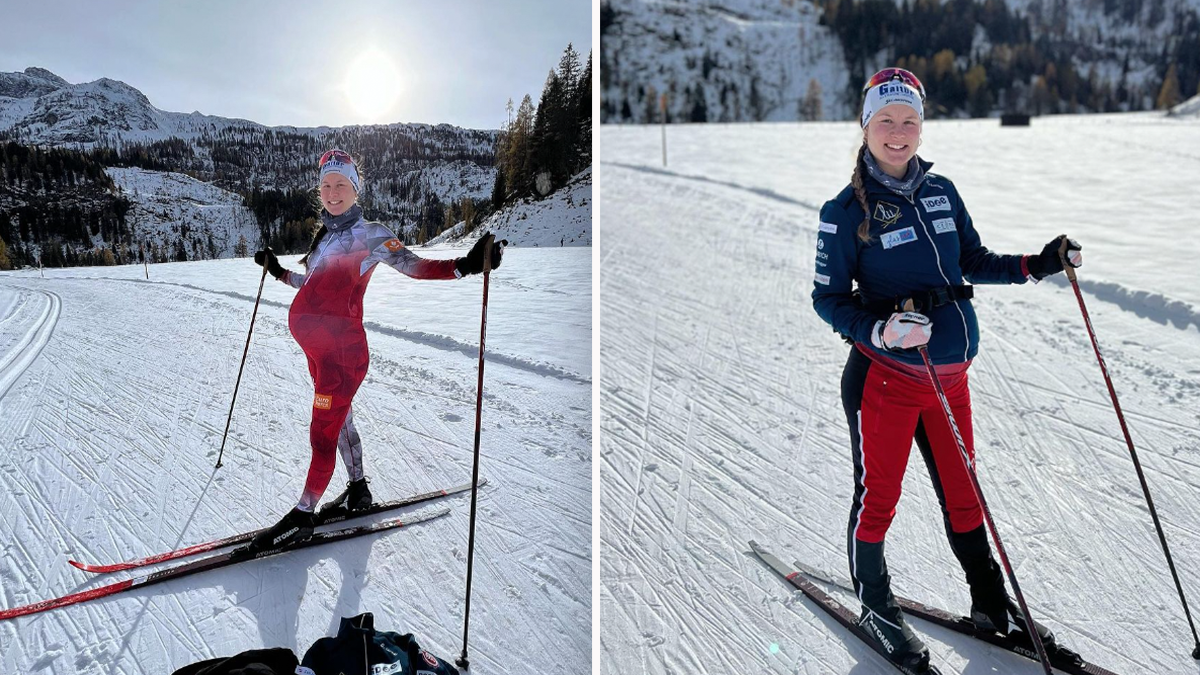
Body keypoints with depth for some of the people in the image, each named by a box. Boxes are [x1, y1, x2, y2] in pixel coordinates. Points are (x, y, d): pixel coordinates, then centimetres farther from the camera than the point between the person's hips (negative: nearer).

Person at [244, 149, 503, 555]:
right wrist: (278, 271, 36)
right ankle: (358, 489, 32)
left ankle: (302, 515, 1)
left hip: (342, 346, -8)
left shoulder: (369, 234, -4)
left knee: (323, 432, -6)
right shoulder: (324, 235, 18)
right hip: (315, 345, 8)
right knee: (338, 419, 17)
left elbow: (412, 265, -14)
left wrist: (464, 266, -29)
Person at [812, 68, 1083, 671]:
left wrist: (1036, 265, 3)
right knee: (878, 496, 8)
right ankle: (875, 606, 30)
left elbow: (974, 261, 16)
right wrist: (879, 331, -25)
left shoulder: (941, 191, 6)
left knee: (962, 492, 18)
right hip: (885, 378, -5)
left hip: (950, 375, 5)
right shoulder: (846, 210, -10)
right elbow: (828, 297, -9)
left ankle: (991, 604, 37)